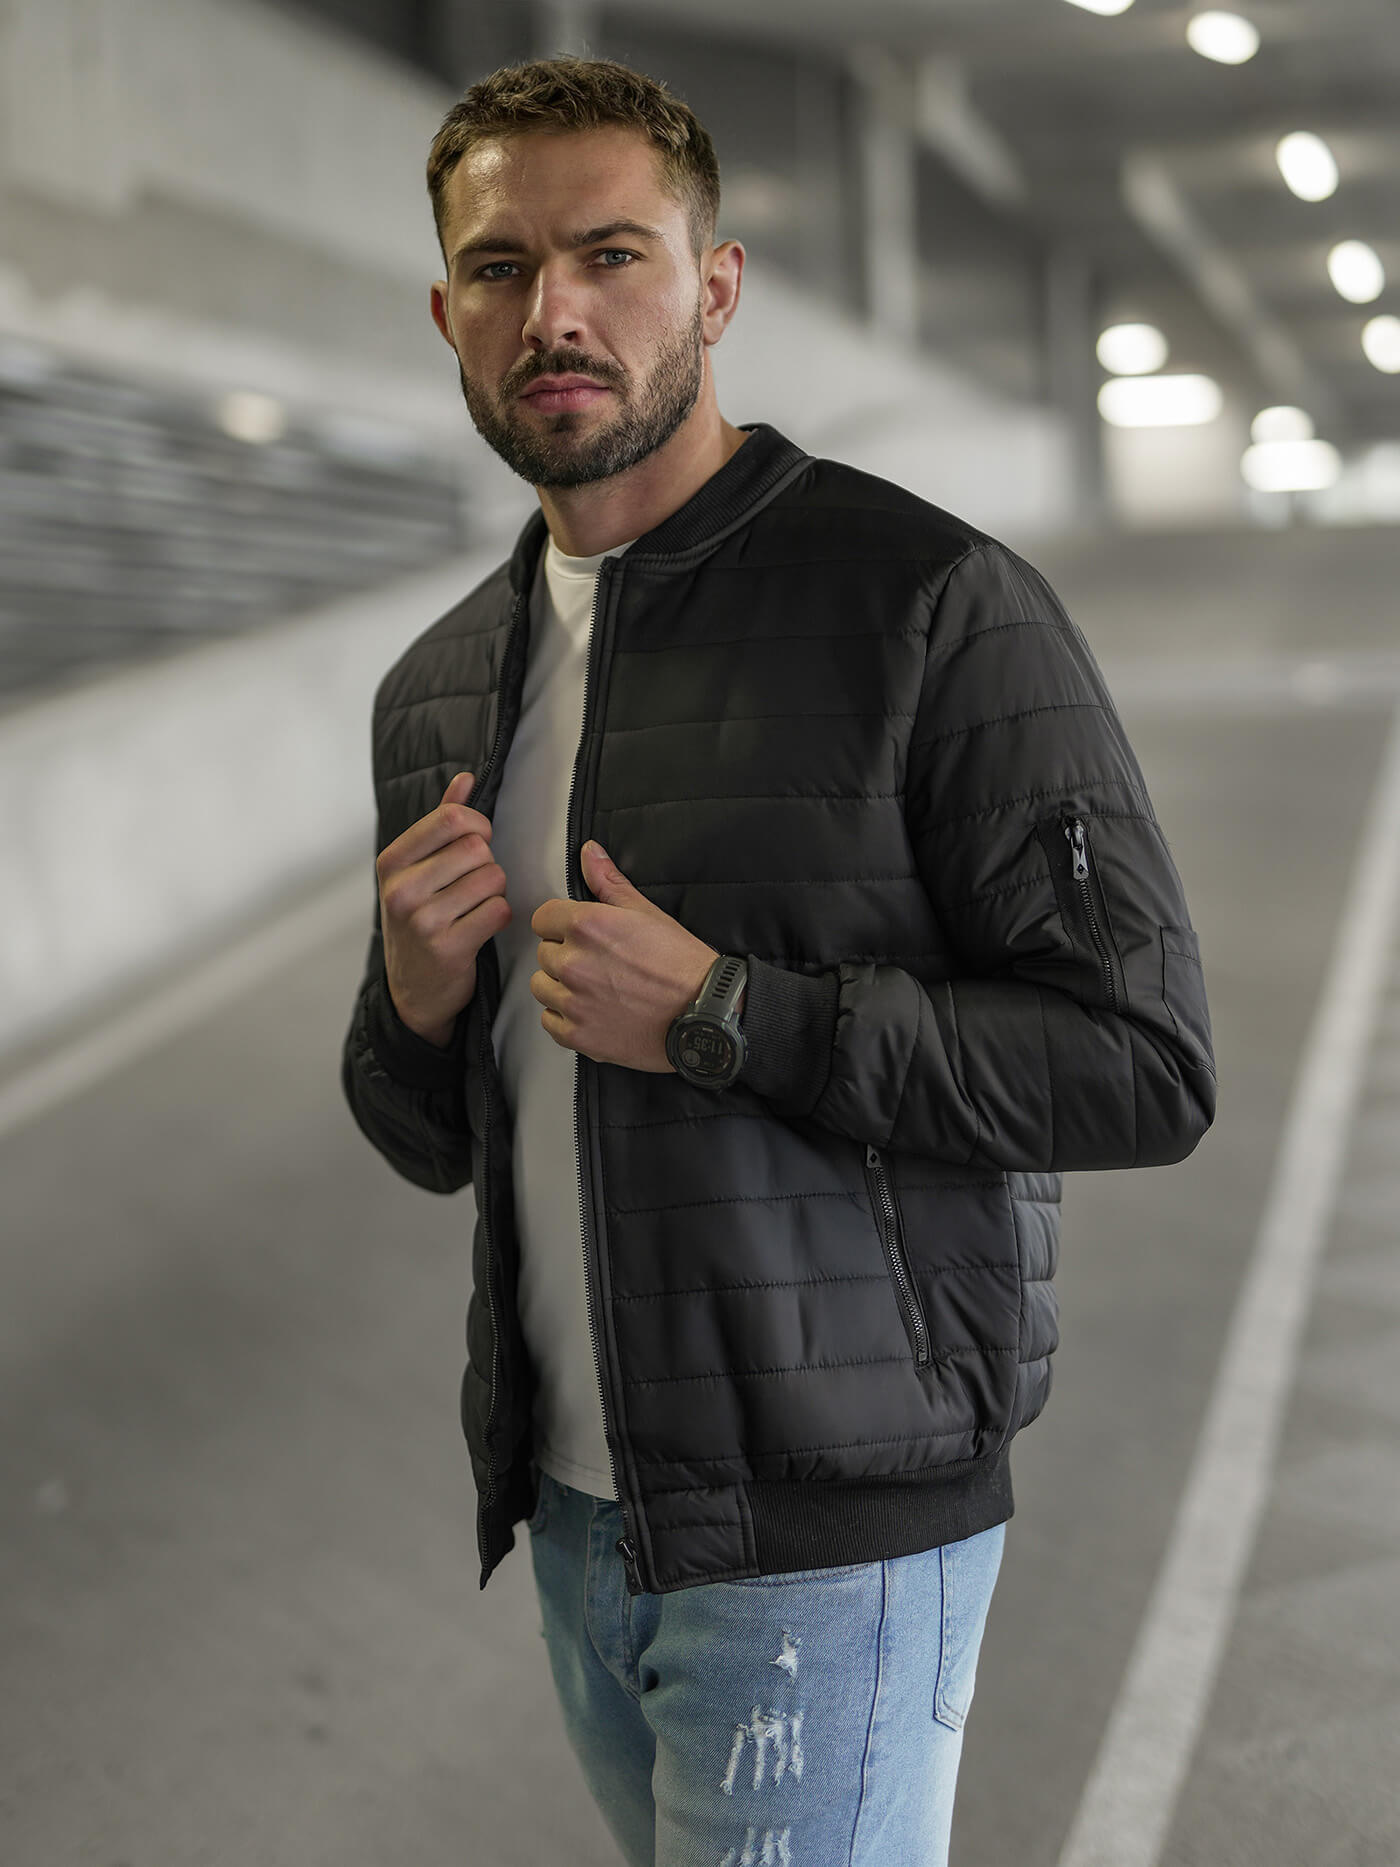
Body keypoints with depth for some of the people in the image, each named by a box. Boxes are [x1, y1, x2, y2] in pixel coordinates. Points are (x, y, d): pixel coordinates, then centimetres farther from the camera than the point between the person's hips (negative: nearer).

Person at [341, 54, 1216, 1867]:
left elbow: (1144, 1066, -16)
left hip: (829, 1536, -6)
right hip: (576, 1509, 7)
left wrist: (718, 1015, -22)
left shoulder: (937, 606, -13)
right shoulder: (438, 691, 7)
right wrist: (414, 1004, -9)